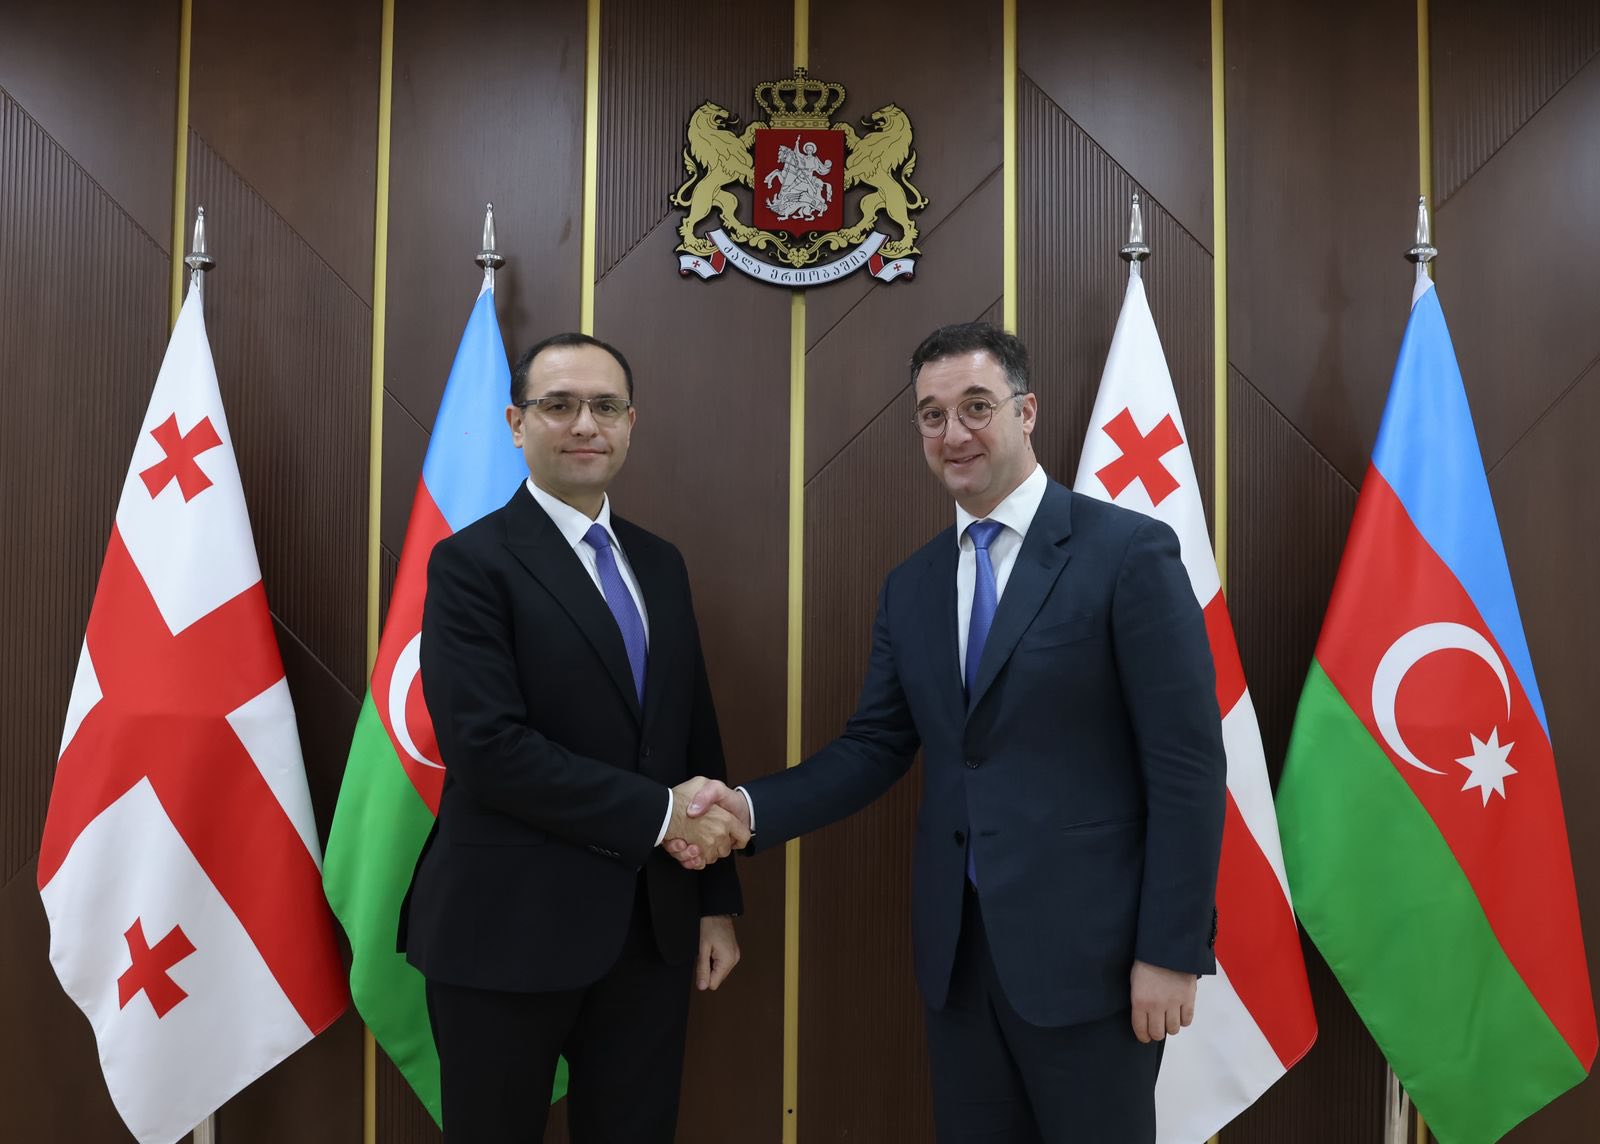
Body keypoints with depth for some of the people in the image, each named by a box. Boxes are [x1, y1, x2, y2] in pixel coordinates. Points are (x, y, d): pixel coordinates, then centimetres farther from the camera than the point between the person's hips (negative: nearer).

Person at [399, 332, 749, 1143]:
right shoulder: (471, 563, -9)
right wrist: (657, 814, -17)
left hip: (651, 927, 5)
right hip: (510, 929, -5)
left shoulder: (660, 564, 10)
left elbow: (695, 738, 12)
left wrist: (717, 898, 10)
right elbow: (488, 748, -20)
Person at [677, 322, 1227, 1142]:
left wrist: (1171, 951, -12)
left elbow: (1188, 765, -11)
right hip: (956, 949, 5)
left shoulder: (1130, 551, -10)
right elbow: (875, 746, 7)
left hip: (1085, 946, -5)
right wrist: (753, 807, -8)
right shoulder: (910, 586, 8)